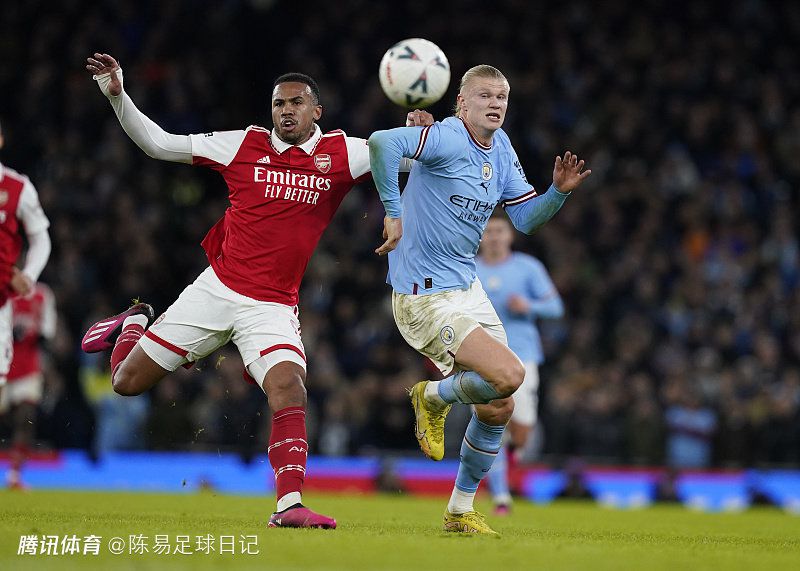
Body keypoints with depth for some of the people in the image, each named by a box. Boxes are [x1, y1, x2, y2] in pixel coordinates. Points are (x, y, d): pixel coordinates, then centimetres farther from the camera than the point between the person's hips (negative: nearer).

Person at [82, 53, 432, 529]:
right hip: (216, 290, 1)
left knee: (289, 387, -27)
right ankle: (133, 326, 40)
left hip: (273, 308, -1)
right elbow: (158, 143, 4)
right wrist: (117, 96, -6)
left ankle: (290, 506, -26)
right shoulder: (245, 144, 0)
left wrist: (420, 130, -23)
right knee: (128, 381, 5)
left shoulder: (341, 153, 0)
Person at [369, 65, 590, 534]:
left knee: (499, 409, 9)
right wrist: (394, 212, -29)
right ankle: (434, 397, 9)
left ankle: (461, 511, 27)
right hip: (425, 297, -9)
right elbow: (383, 142, -34)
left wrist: (559, 192, -6)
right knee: (509, 375, -22)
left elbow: (526, 218, 12)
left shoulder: (500, 148, 9)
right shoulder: (449, 139, -18)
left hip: (468, 288, 9)